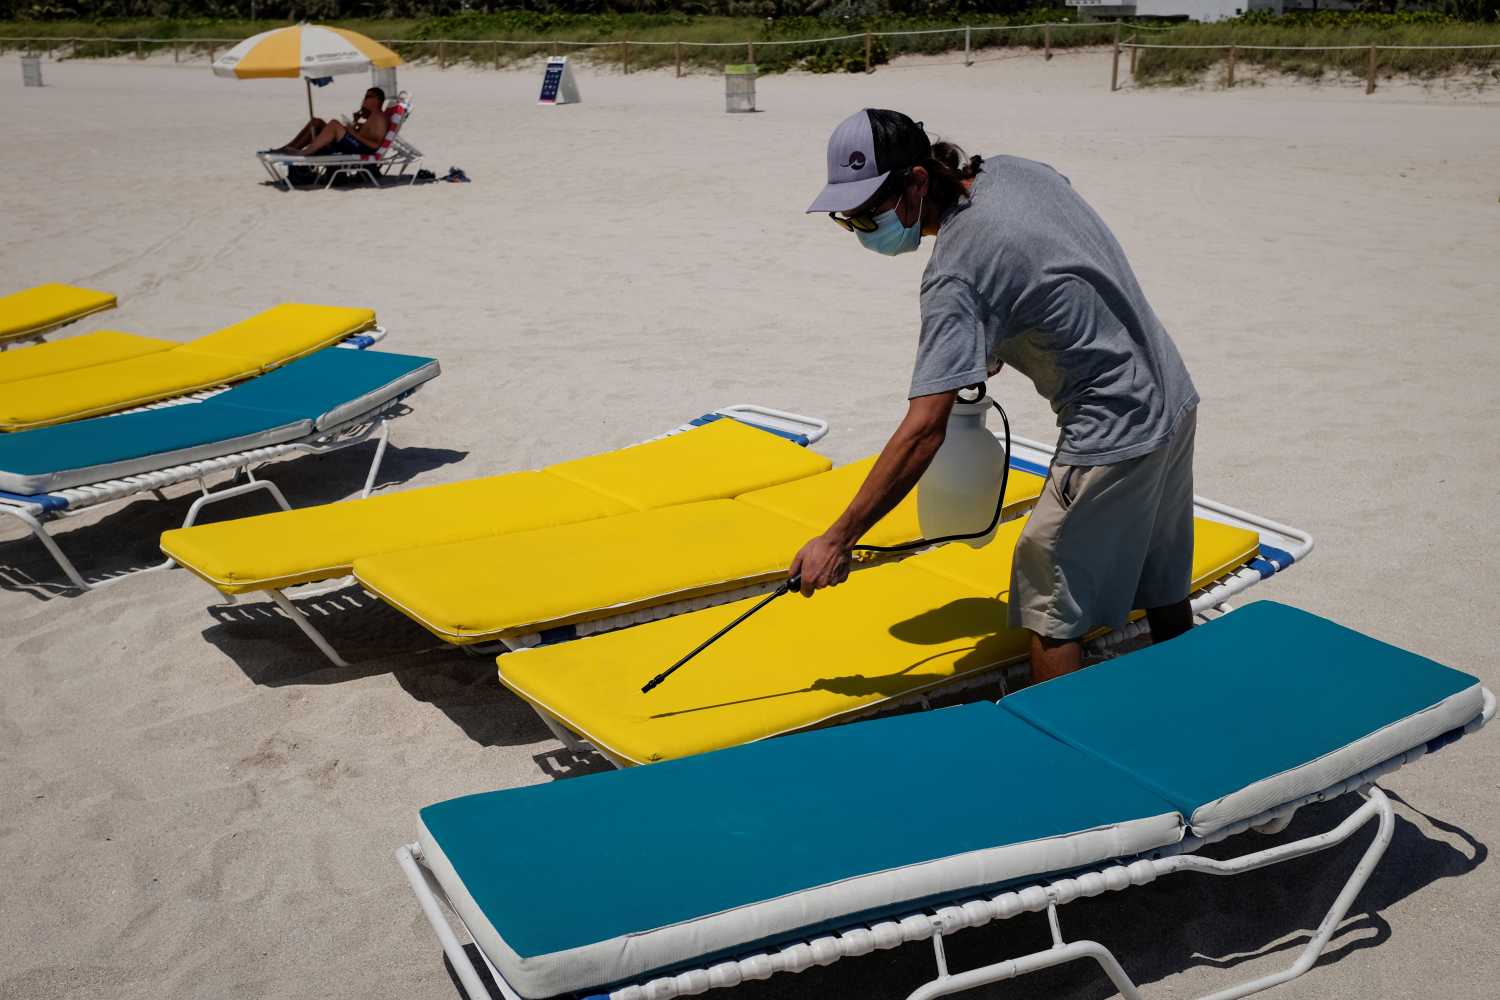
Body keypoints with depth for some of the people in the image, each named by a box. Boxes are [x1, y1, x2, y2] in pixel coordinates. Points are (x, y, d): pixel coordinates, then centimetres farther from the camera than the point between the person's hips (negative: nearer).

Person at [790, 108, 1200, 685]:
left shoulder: (957, 275, -25)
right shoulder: (1013, 170, -2)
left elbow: (923, 431, -29)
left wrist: (838, 540, -25)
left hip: (1113, 438, -9)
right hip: (1174, 398, 9)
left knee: (1049, 603, 3)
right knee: (1163, 594, 22)